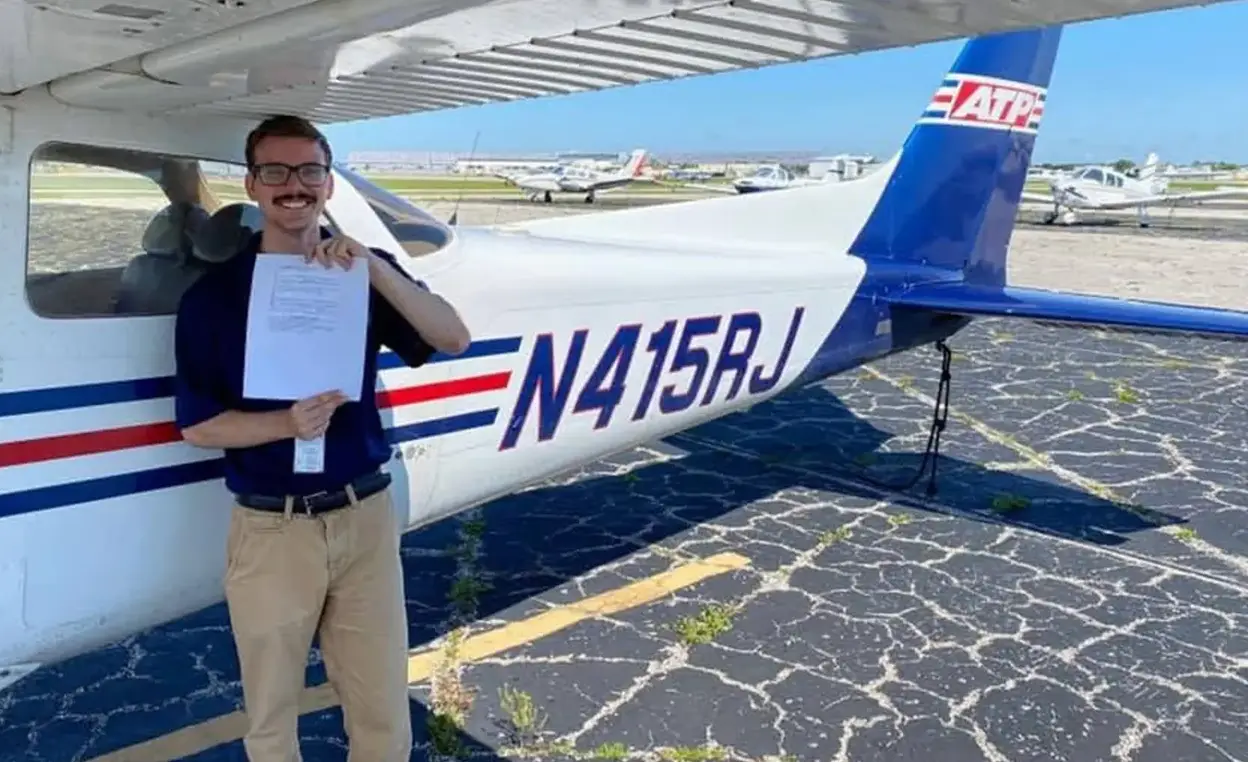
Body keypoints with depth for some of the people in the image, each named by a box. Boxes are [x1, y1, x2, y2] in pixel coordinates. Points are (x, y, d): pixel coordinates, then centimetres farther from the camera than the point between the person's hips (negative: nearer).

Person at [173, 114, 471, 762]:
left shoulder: (362, 272, 2)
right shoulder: (213, 293, -4)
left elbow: (454, 340, -11)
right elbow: (196, 426, -3)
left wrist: (376, 269, -23)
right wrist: (288, 422, -21)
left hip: (365, 518, 2)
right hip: (269, 530, -1)